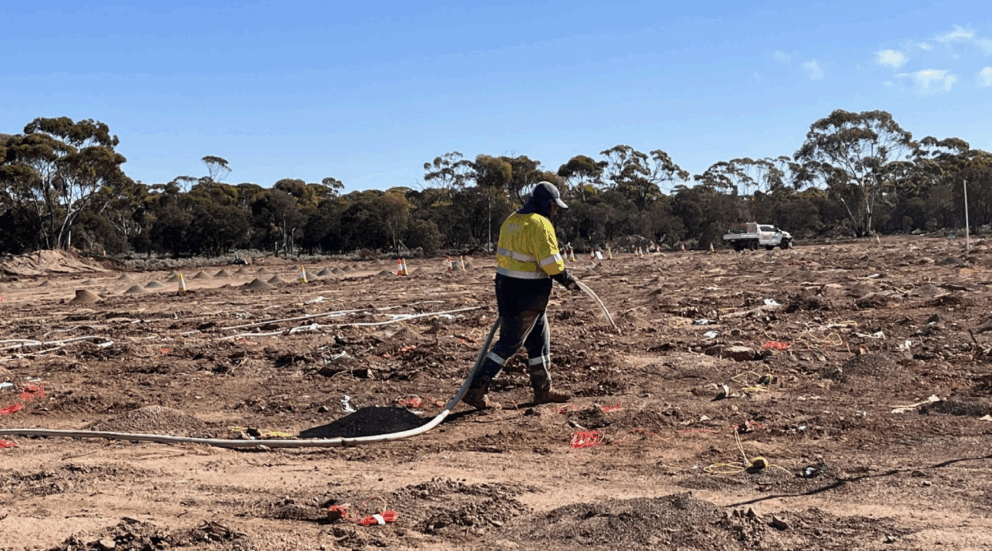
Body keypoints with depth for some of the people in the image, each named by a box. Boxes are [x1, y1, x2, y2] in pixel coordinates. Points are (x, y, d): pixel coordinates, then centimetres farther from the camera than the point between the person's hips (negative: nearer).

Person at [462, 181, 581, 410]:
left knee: (539, 339, 17)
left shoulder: (511, 220, 11)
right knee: (510, 343, -3)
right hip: (527, 294, -9)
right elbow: (551, 261, -19)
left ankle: (543, 390, 26)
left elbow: (502, 254, 15)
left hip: (508, 288, 10)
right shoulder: (540, 224, -16)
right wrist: (568, 280, -5)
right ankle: (476, 389, -1)